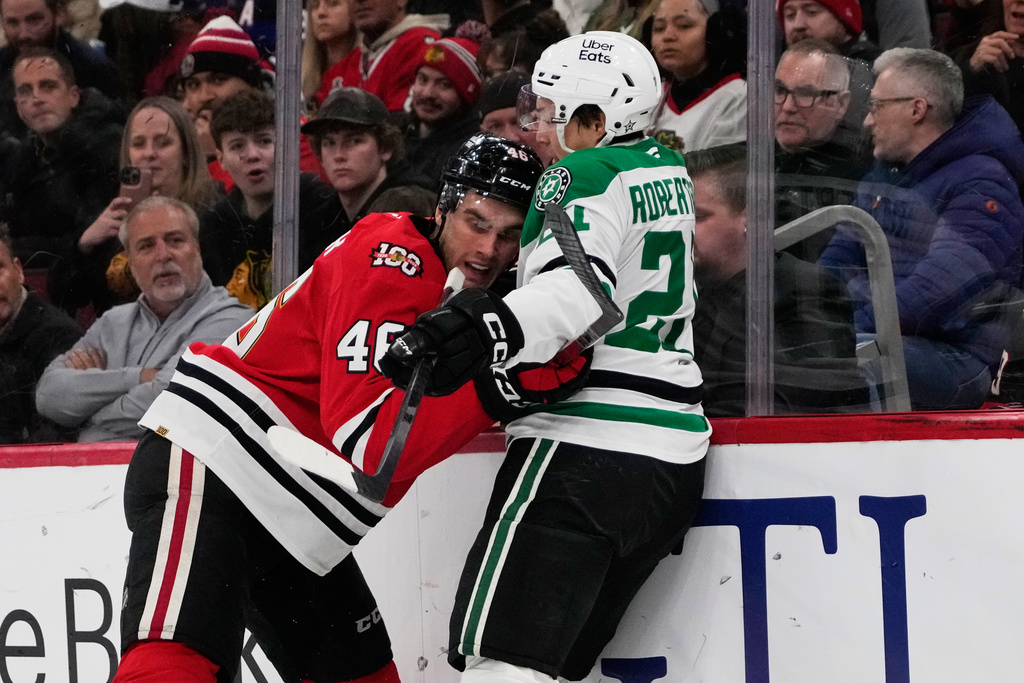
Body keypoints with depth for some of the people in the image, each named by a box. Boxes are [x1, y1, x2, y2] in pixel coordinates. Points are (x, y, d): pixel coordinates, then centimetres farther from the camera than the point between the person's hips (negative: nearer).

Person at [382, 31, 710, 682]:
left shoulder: (584, 176, -9)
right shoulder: (666, 170, 17)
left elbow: (574, 290, -27)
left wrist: (486, 334, -40)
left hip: (586, 448, -9)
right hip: (676, 455, 9)